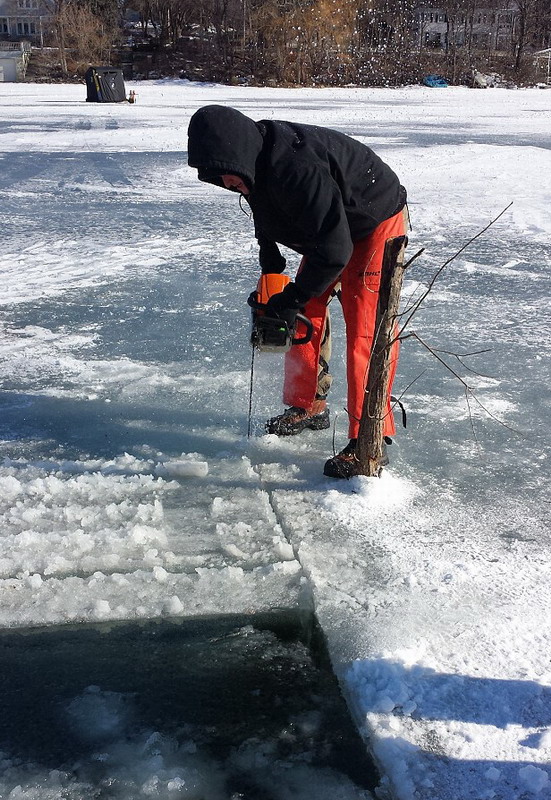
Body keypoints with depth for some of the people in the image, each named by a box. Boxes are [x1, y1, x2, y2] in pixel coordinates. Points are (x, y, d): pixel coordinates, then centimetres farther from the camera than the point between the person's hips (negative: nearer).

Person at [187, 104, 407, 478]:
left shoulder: (296, 168, -37)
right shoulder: (257, 165, -8)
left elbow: (335, 249, -36)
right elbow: (267, 222, 12)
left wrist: (292, 299, -26)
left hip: (376, 226, -9)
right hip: (330, 231, 9)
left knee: (365, 332, -15)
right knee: (307, 314, 11)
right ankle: (309, 407, 26)